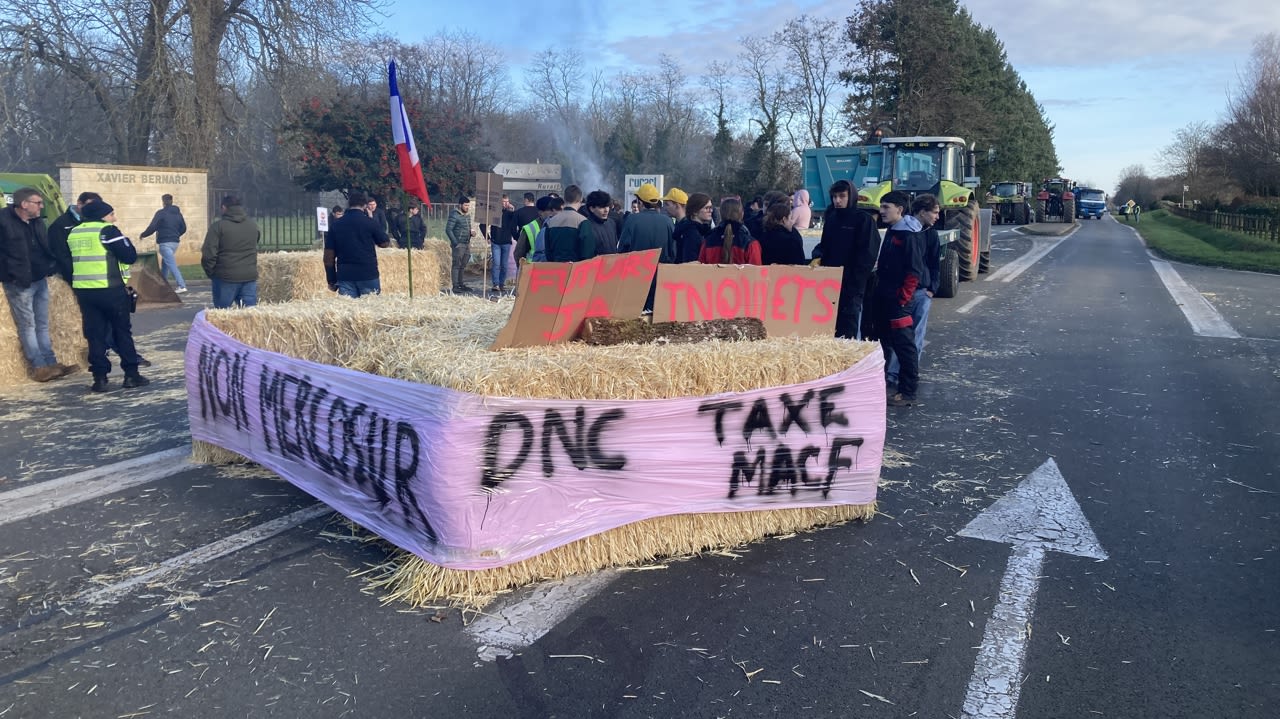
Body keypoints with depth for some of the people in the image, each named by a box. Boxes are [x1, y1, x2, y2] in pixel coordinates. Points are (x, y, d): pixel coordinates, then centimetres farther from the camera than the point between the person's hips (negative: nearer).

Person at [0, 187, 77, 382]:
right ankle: (39, 367, 2)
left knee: (42, 325, 10)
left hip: (40, 280, 7)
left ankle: (51, 363, 14)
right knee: (27, 326, 0)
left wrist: (53, 266, 1)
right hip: (18, 284, -7)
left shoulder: (37, 221, 7)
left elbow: (46, 247, 14)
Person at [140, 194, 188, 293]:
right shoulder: (178, 213, 10)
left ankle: (182, 286, -20)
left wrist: (143, 234, 4)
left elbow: (152, 227, -12)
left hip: (165, 243, -7)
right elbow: (183, 228, 15)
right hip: (175, 242, 7)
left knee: (172, 265, -11)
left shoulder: (161, 213, -9)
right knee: (165, 264, 20)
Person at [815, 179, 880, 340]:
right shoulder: (831, 218, 14)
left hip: (851, 288, -6)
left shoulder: (864, 220, -5)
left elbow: (866, 256, -8)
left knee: (847, 334, -7)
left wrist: (854, 286, -14)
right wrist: (818, 256, 3)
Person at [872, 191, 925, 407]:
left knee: (904, 345, -4)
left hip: (898, 302, -9)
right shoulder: (892, 231, 14)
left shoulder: (909, 235, -14)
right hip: (883, 299, 9)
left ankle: (907, 393, 2)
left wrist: (902, 298, -16)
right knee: (882, 342, 17)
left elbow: (915, 271, -17)